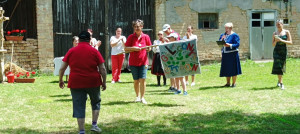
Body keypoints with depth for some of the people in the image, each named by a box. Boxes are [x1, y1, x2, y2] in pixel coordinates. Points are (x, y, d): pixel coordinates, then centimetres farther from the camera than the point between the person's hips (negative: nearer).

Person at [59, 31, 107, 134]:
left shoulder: (71, 51, 1)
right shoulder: (94, 52, -2)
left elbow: (62, 68, 3)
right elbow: (102, 69, -4)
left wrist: (60, 80, 16)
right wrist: (104, 82, 7)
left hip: (76, 83, 0)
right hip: (93, 82, 0)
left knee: (79, 107, 7)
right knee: (96, 102, 23)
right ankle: (94, 124, 17)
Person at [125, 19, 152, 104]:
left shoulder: (146, 37, 3)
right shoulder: (131, 37, 0)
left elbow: (149, 48, 12)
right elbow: (126, 49, -2)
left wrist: (148, 48, -10)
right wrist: (134, 48, -16)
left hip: (143, 62, 0)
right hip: (133, 62, 0)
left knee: (142, 79, -8)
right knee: (136, 80, 6)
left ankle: (142, 97, -2)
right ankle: (137, 96, 21)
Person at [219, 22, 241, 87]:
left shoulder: (234, 35, -6)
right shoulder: (222, 35, 12)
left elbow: (237, 44, -13)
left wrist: (229, 45, -26)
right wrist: (221, 39, -11)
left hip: (232, 54, -6)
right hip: (225, 54, 6)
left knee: (233, 68, -2)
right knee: (226, 69, 9)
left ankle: (234, 83, 6)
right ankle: (228, 83, 18)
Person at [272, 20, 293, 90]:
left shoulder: (286, 32, 1)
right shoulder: (275, 33, 6)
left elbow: (290, 42, -4)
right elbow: (273, 44, 10)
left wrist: (281, 40, -16)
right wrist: (276, 40, -12)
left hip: (283, 51, 0)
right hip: (276, 50, 0)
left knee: (281, 66, 6)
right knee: (278, 66, -11)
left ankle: (279, 81, 27)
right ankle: (281, 83, -9)